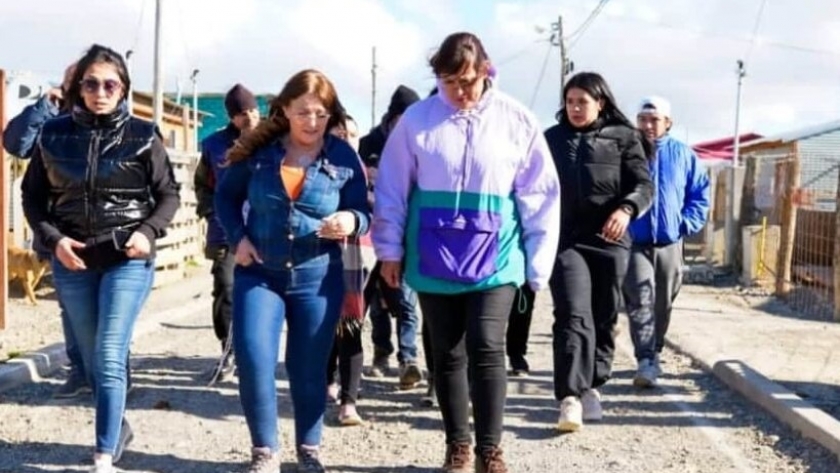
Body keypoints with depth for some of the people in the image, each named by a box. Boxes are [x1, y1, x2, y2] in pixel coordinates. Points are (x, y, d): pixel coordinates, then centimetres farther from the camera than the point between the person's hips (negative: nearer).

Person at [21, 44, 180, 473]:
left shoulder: (142, 136, -4)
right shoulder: (54, 135, 1)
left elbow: (169, 195, 2)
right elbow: (32, 195, 7)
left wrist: (148, 232, -14)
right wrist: (53, 238, -8)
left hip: (128, 261, -3)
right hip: (72, 263, 3)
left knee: (110, 357, -11)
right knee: (92, 360, 14)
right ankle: (119, 428, 36)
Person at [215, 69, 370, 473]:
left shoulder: (344, 157, -4)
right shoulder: (258, 150, -3)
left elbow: (363, 213, -1)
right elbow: (226, 195, 11)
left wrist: (351, 221, -24)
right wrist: (237, 237, -3)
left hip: (317, 278, 0)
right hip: (258, 274, 0)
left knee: (309, 369, 9)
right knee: (252, 362, -9)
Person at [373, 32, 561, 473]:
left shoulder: (517, 121, -1)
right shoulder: (417, 119, -1)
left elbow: (540, 197, 2)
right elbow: (392, 189, 5)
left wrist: (538, 263, 2)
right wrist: (390, 249, 5)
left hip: (494, 259, -1)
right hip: (433, 259, 1)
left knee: (487, 350, -10)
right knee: (447, 354, 9)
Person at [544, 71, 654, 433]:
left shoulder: (624, 138, 6)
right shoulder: (551, 139, 12)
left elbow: (644, 185, -2)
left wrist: (626, 209, -21)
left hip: (609, 240, 1)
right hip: (565, 240, 0)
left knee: (604, 319, 9)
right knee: (573, 316, -14)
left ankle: (592, 386, 26)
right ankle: (570, 397, -20)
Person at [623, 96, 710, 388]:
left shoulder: (683, 155, 3)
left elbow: (701, 192, 10)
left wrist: (688, 224, 0)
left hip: (670, 244, 3)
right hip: (634, 243, -2)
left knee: (662, 306, 13)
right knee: (640, 302, -14)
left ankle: (654, 355, 29)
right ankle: (645, 362, -17)